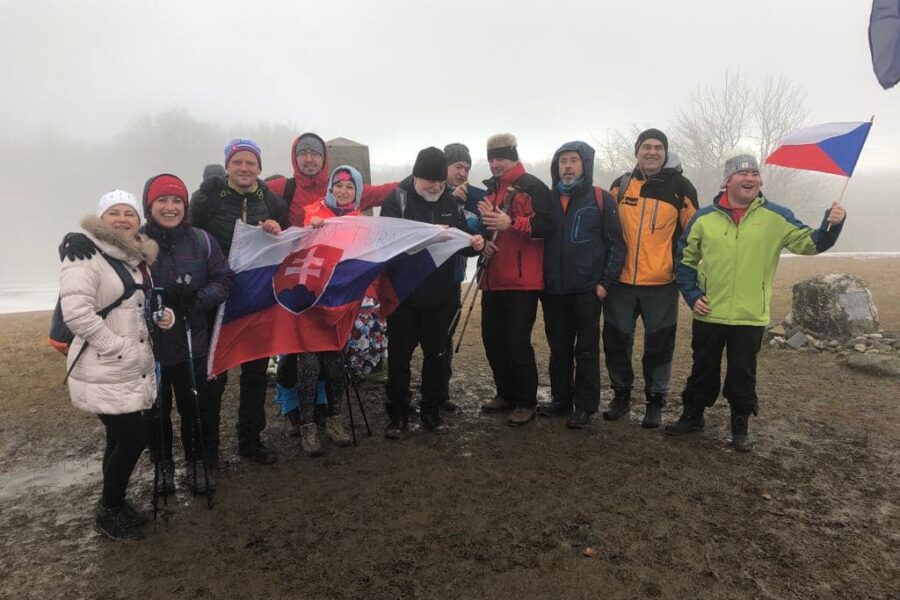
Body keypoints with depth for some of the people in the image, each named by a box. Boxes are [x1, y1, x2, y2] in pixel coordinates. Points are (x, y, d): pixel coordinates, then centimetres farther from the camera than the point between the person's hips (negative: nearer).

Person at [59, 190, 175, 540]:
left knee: (121, 438, 16)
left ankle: (115, 504, 33)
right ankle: (108, 512, 16)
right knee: (134, 437, -5)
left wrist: (164, 315, 5)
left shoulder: (138, 257, 14)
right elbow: (76, 312, -23)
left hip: (133, 369, 8)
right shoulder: (85, 255, -13)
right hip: (104, 373, -8)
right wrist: (118, 346, -21)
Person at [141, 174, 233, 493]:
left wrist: (200, 298, -19)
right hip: (149, 344, -1)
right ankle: (162, 464, 38)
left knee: (195, 406, 12)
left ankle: (197, 461, 35)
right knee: (156, 409, 14)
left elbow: (224, 279, -1)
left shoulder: (201, 240, -2)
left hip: (193, 342, 1)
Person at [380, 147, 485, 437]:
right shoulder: (397, 199, -6)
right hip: (402, 293, -3)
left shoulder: (451, 201, 6)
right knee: (399, 355, 6)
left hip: (441, 294, 3)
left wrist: (474, 244, -13)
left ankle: (432, 410, 26)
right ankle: (398, 414, 21)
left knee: (438, 354, 10)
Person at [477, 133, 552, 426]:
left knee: (517, 341, -6)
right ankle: (506, 393, 26)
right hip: (493, 278, 7)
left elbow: (546, 226, -16)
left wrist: (511, 222, -26)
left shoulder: (533, 187, -5)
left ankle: (526, 401, 9)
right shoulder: (489, 189, 17)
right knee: (492, 339, 10)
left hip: (522, 280, -7)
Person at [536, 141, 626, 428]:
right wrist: (541, 279, 6)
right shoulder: (548, 199, 8)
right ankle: (560, 398, 26)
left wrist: (606, 282, -9)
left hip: (588, 291, -4)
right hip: (553, 291, 4)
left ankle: (585, 405, 16)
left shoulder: (601, 199, -3)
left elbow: (617, 244, -4)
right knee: (558, 349, 13)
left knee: (586, 350, 5)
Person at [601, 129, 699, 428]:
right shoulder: (620, 185, 7)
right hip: (620, 281, 3)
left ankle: (655, 401, 22)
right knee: (616, 340, 9)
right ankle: (621, 395, 27)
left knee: (659, 344, 6)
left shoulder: (680, 186, 0)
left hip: (661, 283, -2)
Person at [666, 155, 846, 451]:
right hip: (709, 314, 1)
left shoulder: (776, 217, -1)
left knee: (743, 373, 9)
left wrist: (831, 225, -20)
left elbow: (810, 242, 0)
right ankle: (692, 415, 31)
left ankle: (741, 424, 26)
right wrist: (691, 295, -2)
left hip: (750, 316, 0)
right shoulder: (704, 217, 0)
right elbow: (685, 259, 7)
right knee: (703, 369, 14)